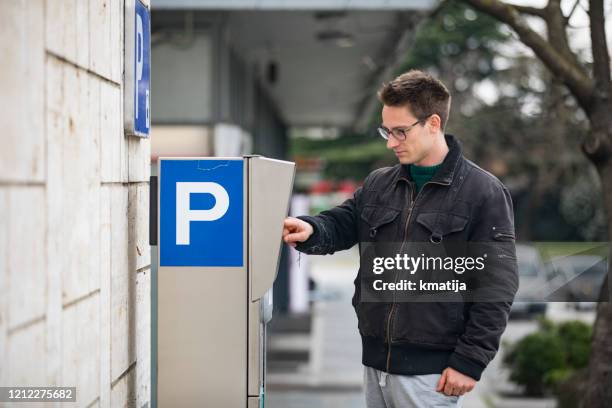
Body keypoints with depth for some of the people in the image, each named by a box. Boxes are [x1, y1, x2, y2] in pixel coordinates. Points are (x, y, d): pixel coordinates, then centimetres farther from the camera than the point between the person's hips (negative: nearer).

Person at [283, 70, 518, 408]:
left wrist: (470, 361, -15)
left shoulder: (483, 193, -7)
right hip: (375, 361, 6)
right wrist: (310, 230, -14)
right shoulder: (377, 184, 12)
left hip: (430, 369, -6)